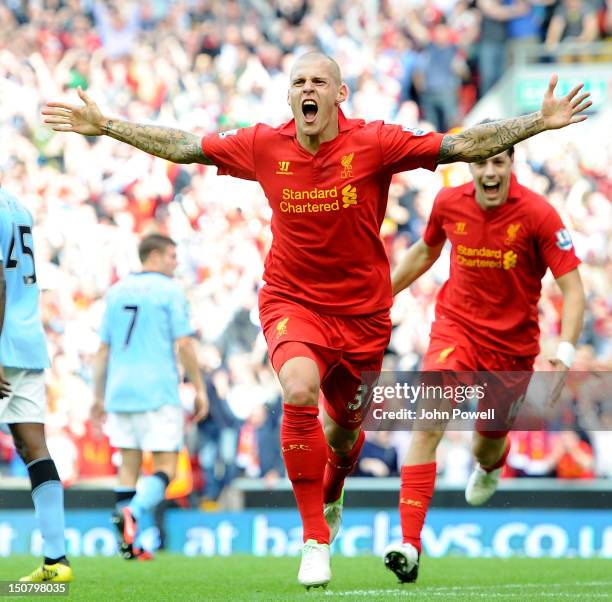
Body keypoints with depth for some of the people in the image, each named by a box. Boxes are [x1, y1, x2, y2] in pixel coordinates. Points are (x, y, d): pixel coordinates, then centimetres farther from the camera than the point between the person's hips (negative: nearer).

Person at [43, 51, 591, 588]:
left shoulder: (372, 144, -13)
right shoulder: (264, 147, -8)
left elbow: (464, 145, -13)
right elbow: (181, 146, 3)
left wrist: (541, 121, -20)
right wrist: (104, 126, 3)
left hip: (362, 312, 1)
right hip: (293, 302, -1)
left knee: (345, 426, 15)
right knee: (300, 389, -30)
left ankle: (331, 494, 55)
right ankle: (314, 538, -18)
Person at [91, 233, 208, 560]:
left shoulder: (117, 291, 14)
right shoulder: (170, 291, -3)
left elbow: (103, 349, 15)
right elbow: (184, 345, -8)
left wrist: (99, 397, 20)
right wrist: (199, 389, -1)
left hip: (120, 392, 6)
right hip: (158, 392, -5)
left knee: (129, 464, 9)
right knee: (165, 466, -2)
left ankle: (128, 544, 2)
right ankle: (134, 512, -28)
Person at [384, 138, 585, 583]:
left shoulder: (538, 215, -18)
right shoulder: (449, 204, -7)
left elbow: (572, 287, -17)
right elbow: (425, 251, 15)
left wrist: (566, 352, -30)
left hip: (513, 342, -1)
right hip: (456, 325, 1)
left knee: (487, 449, 16)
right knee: (429, 424, -23)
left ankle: (492, 463, 58)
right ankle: (409, 545, -26)